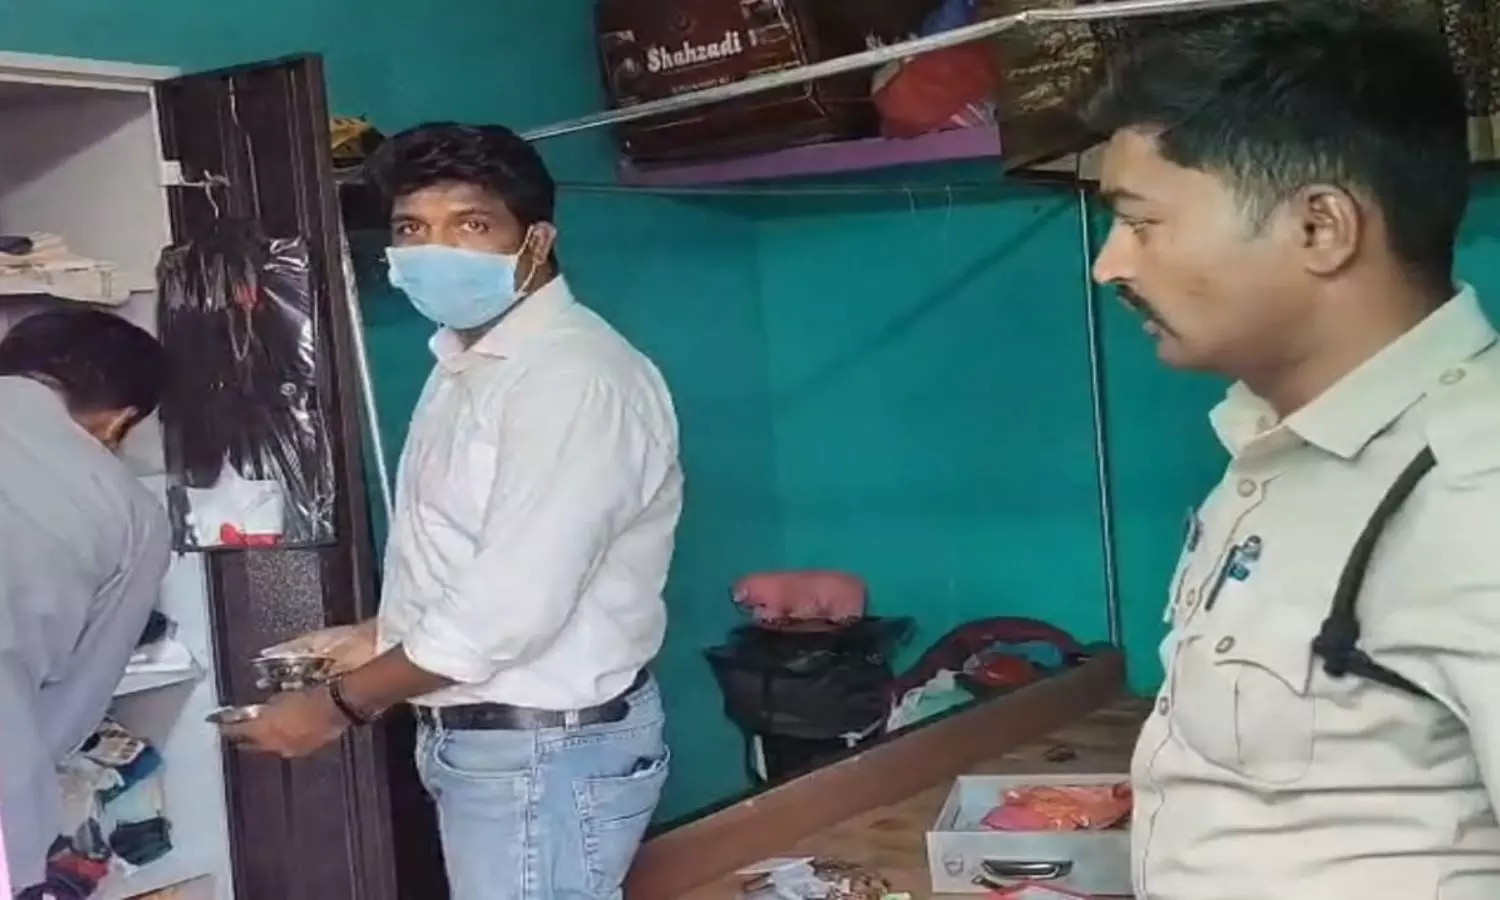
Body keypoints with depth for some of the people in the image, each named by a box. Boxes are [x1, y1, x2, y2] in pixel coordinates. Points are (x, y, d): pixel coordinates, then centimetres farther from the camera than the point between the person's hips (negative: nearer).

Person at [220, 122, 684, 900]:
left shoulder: (574, 375, -21)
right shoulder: (468, 363, 11)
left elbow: (514, 604, -25)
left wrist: (340, 702, -15)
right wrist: (380, 637, 7)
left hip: (546, 750, -9)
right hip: (479, 738, 9)